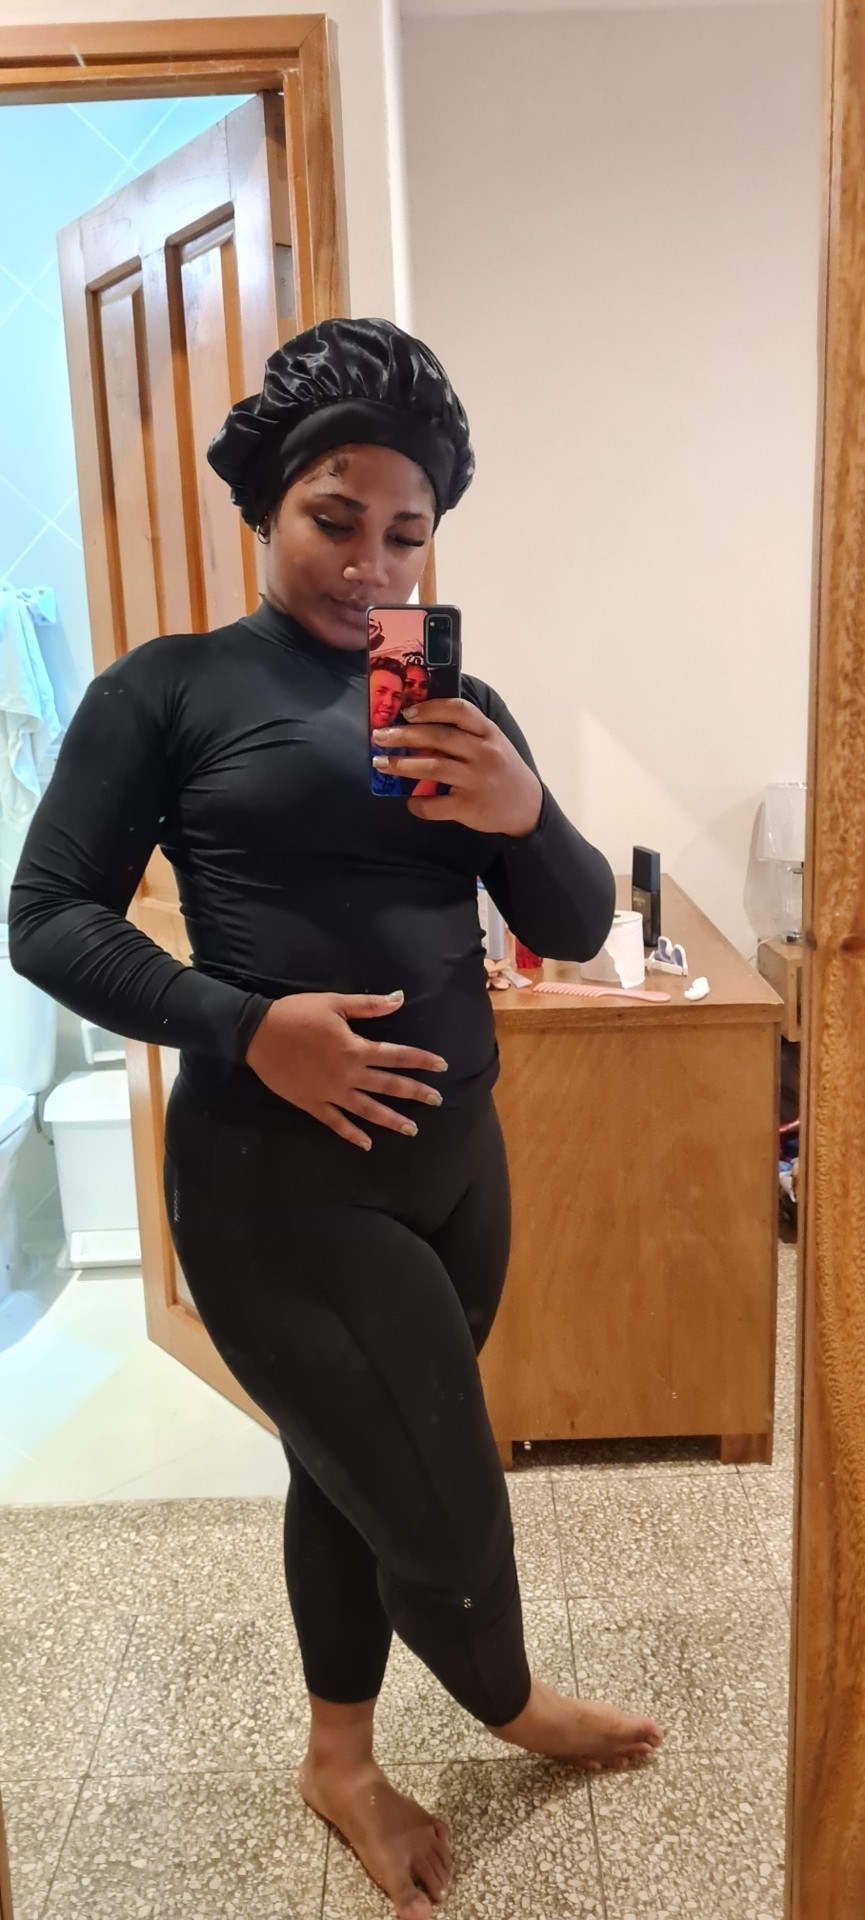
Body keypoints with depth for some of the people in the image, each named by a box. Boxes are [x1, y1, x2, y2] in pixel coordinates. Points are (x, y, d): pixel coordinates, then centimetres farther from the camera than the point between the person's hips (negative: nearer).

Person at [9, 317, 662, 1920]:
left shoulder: (458, 707, 8)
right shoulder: (168, 688, -5)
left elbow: (577, 929, 5)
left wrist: (524, 814, -16)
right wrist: (242, 1025, -21)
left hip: (454, 1157, 5)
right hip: (278, 1181, -5)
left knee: (354, 1474, 21)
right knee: (450, 1525, 6)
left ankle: (340, 1761, 48)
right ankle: (510, 1705, 42)